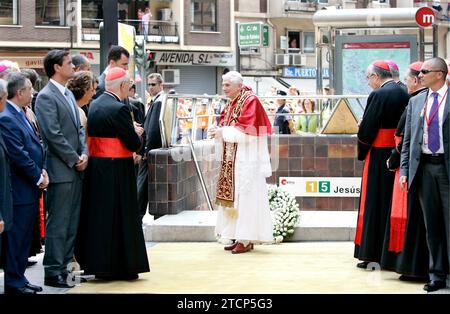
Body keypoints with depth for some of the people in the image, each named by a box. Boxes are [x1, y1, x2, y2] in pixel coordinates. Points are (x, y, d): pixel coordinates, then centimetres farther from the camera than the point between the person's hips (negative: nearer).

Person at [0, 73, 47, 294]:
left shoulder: (20, 115, 13)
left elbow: (34, 146, 18)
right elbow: (18, 155, -20)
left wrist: (42, 170, 4)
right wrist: (38, 177, -12)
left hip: (31, 188, 10)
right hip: (20, 190, -10)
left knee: (24, 236, 15)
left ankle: (19, 279, 23)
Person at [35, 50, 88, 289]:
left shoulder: (68, 94, 17)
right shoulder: (46, 97, -11)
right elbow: (54, 135, -17)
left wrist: (84, 153, 3)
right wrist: (75, 159, -12)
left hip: (76, 169, 9)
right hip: (60, 170, -9)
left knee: (72, 223, 11)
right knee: (58, 224, -4)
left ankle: (64, 266, 19)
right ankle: (53, 273, 2)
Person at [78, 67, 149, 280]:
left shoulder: (94, 105, 7)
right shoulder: (119, 108, -17)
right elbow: (134, 144, -15)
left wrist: (130, 131, 12)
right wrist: (136, 135, 6)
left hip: (95, 167, 8)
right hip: (117, 170, -8)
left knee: (99, 214, 12)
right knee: (119, 216, 1)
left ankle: (99, 265, 19)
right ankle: (122, 266, 6)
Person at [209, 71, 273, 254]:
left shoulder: (250, 101, -11)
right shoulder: (231, 103, 16)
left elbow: (247, 130, -18)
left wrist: (223, 132, -16)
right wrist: (218, 131, -3)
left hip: (246, 160, -9)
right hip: (231, 160, 9)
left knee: (245, 197, -8)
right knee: (233, 197, 8)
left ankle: (247, 240, -5)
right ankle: (240, 237, 13)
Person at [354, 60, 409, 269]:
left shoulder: (378, 95, -14)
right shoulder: (405, 94, 5)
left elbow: (367, 128, -13)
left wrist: (362, 150, 4)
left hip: (379, 155, -6)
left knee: (375, 202, 0)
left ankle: (373, 254, 2)